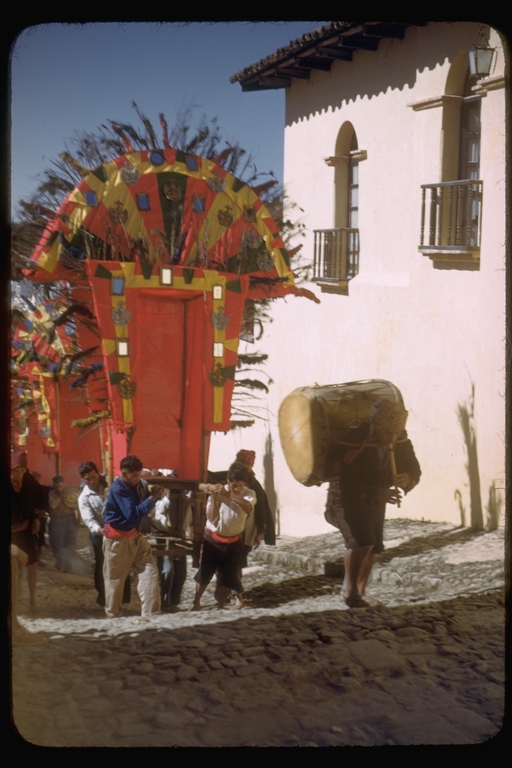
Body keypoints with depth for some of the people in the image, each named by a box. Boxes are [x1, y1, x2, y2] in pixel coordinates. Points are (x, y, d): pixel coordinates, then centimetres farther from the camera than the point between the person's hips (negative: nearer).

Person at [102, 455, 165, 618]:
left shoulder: (136, 484, 2)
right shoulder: (118, 489, -22)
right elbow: (133, 514, -28)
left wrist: (154, 494, -11)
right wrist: (153, 498, -25)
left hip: (135, 536, 7)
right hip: (117, 539, -7)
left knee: (150, 572, -1)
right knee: (115, 580, 8)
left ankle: (150, 614, 2)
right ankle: (113, 616, 23)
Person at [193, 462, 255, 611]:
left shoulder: (249, 493, -10)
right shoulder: (218, 492, -12)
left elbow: (249, 508, -34)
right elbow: (211, 518, -16)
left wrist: (229, 494, -39)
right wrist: (213, 497, -27)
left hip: (233, 541, 1)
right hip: (213, 539, -1)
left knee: (229, 576, 6)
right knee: (204, 573, 6)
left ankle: (220, 605, 24)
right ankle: (196, 603, 24)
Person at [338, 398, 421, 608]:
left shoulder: (402, 442, -14)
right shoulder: (357, 443, -32)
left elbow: (414, 470, -6)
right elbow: (348, 484, -34)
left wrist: (406, 479, -30)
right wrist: (376, 495, -47)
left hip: (377, 499, 6)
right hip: (351, 499, -6)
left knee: (373, 548, 7)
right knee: (361, 543, -22)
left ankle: (359, 593, 23)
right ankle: (350, 591, -6)